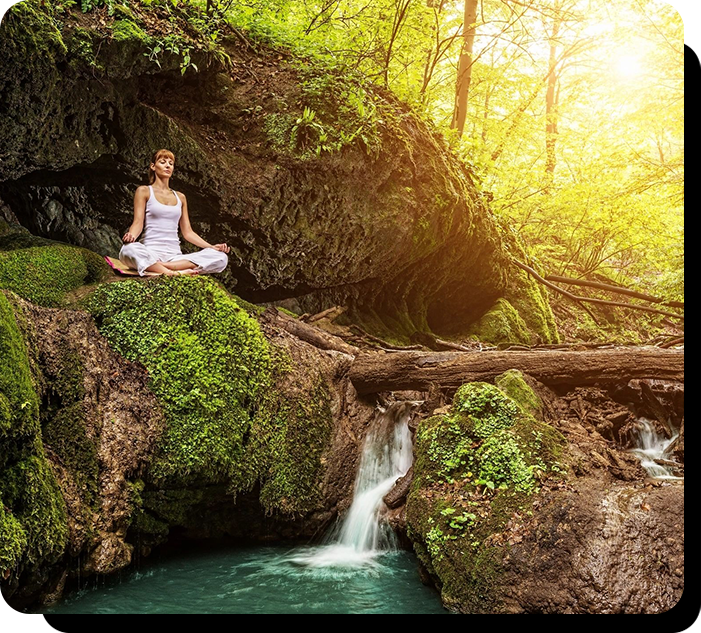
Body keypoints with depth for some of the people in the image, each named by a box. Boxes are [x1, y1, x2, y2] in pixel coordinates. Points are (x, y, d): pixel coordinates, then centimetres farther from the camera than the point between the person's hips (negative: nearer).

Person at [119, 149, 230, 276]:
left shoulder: (180, 197, 22)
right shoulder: (144, 191, 11)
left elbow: (187, 232, 19)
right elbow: (138, 222, -1)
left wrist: (212, 247, 4)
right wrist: (131, 235, -25)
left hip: (175, 256, 5)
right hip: (151, 254, -4)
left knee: (221, 258, -22)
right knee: (128, 249, -40)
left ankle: (161, 266, -30)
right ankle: (176, 273, -43)